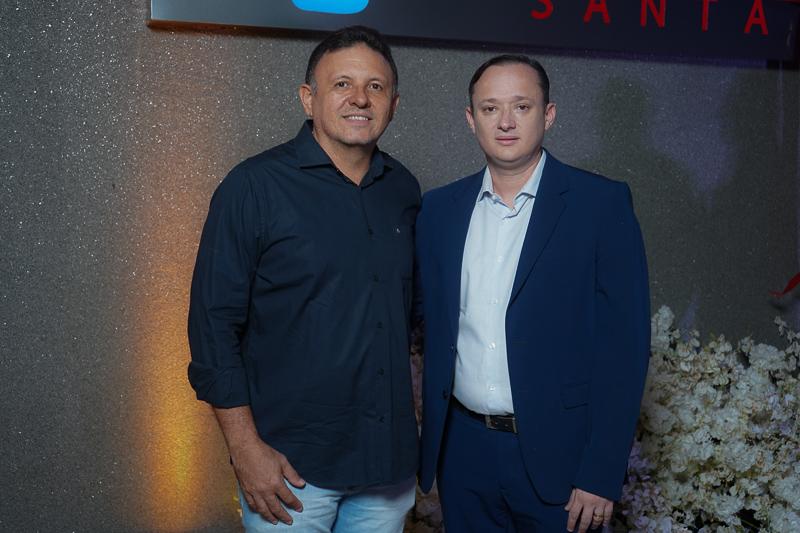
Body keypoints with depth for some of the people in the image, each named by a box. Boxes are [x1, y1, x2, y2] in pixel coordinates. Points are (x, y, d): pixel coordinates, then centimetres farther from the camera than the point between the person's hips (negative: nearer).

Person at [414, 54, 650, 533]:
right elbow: (423, 313, 11)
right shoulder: (439, 209, 5)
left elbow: (624, 346, -10)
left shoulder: (603, 203, -7)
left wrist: (602, 476, -13)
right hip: (463, 452, 4)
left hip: (556, 456, -3)